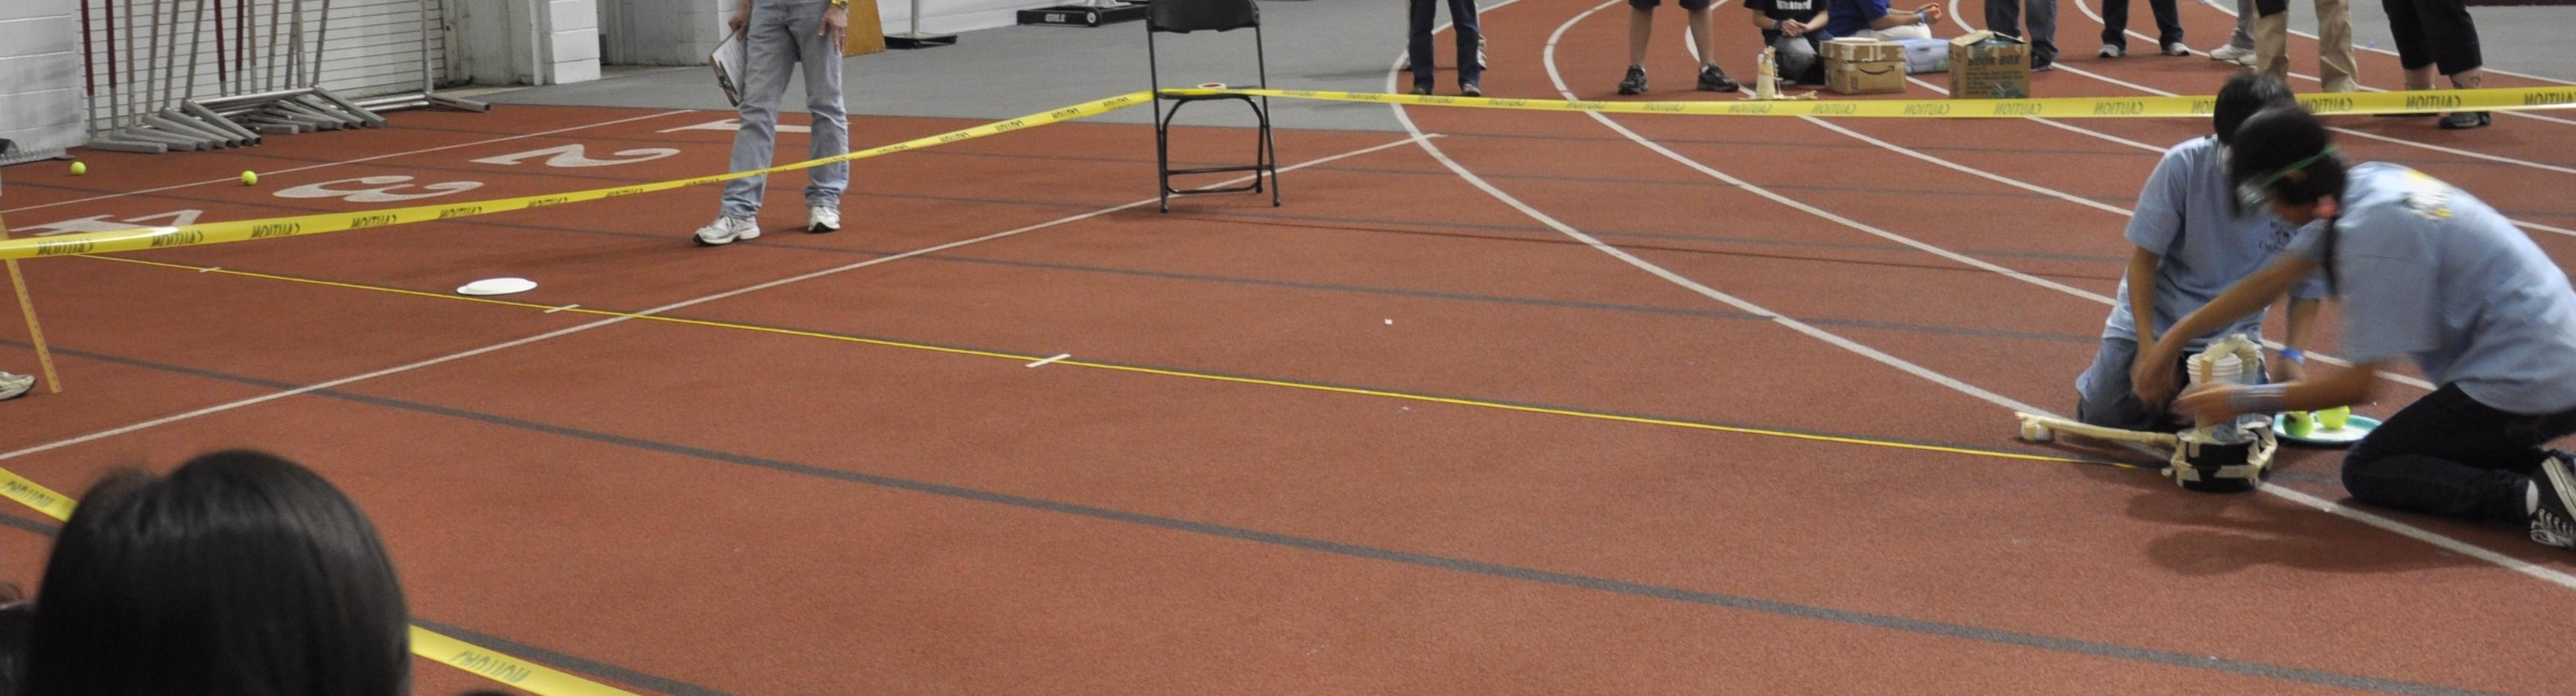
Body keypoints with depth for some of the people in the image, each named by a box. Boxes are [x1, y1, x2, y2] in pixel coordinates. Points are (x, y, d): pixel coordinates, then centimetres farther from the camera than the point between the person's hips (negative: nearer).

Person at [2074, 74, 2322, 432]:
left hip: (2232, 334, 1)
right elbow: (2143, 259, -13)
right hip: (2156, 317, -1)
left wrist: (2292, 355, -18)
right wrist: (2149, 347, -18)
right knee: (2103, 415, -12)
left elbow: (2307, 285, -3)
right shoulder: (2183, 165, -21)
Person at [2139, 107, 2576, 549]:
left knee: (2367, 471, 3)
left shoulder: (2371, 229, -20)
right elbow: (2273, 279, 17)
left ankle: (2534, 496, -14)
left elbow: (2360, 385, -15)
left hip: (2521, 390, -9)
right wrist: (2174, 338, 19)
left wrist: (2242, 402, -6)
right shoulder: (2365, 183, 5)